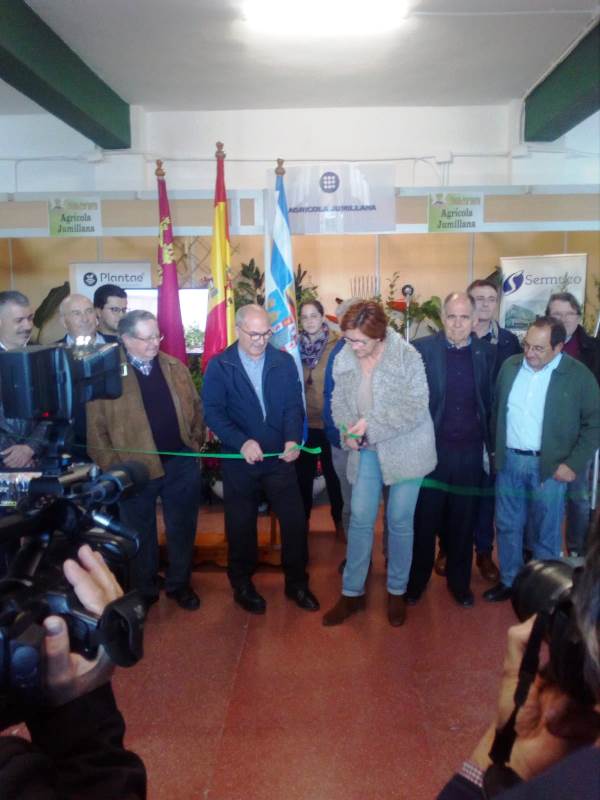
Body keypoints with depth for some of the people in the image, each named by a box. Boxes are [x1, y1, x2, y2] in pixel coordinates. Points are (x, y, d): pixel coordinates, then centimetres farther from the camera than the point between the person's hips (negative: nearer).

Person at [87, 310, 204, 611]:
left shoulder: (176, 367, 5)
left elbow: (195, 407, 12)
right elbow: (96, 428, -6)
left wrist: (196, 443, 4)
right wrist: (113, 468, -9)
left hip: (181, 462, 3)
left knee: (182, 528, 14)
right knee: (141, 533, 14)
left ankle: (179, 584, 34)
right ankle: (144, 590, 34)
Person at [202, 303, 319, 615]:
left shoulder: (284, 362, 1)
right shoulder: (219, 365, -5)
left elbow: (294, 404, 0)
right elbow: (213, 411, -11)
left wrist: (293, 439, -17)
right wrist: (241, 442, -23)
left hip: (280, 458, 2)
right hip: (239, 460, -1)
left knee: (295, 520, 6)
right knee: (241, 526, 12)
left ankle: (296, 582, 27)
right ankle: (242, 584, 33)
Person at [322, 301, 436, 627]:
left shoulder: (407, 357, -17)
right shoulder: (343, 359, -4)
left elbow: (416, 407, -19)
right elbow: (339, 401, 7)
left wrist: (372, 424, -23)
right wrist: (347, 428, -14)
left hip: (404, 449, -3)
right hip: (366, 451, 3)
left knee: (400, 521, 8)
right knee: (360, 520, 7)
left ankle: (397, 591, 29)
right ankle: (352, 592, 23)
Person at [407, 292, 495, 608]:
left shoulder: (485, 352, 2)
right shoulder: (422, 349, -7)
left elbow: (489, 402, 6)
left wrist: (490, 445, 5)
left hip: (470, 451, 2)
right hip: (431, 448, -2)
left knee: (463, 520, 14)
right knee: (424, 519, 9)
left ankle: (459, 581, 32)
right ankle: (416, 580, 28)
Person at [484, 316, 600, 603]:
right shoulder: (510, 366, 2)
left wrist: (574, 463, -11)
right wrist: (495, 449, 8)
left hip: (549, 466, -4)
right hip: (509, 460, 4)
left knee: (545, 533, 9)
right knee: (507, 526, 14)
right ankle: (509, 581, 32)